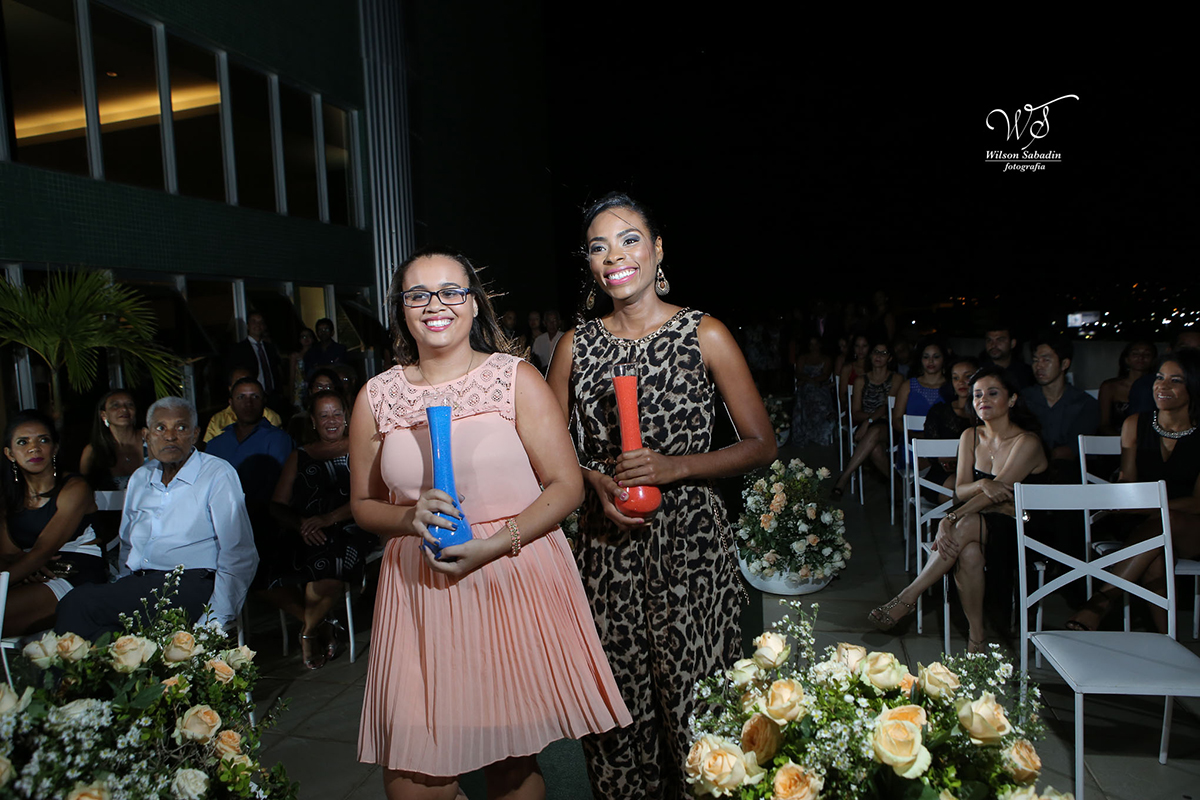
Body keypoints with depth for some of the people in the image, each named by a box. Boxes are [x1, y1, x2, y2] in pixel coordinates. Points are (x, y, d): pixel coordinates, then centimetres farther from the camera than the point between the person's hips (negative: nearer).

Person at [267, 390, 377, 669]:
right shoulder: (299, 457, 22)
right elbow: (278, 505, 12)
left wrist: (330, 518, -18)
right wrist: (301, 524, -10)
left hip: (348, 531, -4)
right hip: (305, 538, 4)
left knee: (327, 565, -36)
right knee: (272, 573, -25)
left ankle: (308, 631, -5)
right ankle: (322, 627, -3)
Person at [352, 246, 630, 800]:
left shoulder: (516, 379, -1)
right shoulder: (376, 398, 6)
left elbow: (567, 485, -3)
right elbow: (363, 504, 14)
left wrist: (494, 544, -15)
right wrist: (410, 517, -8)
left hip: (518, 578, -1)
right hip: (420, 588, 2)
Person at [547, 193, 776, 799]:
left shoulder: (705, 335, -2)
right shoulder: (575, 345, 5)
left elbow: (761, 444, -1)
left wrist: (673, 466, -15)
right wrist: (597, 482, -10)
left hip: (690, 544, -2)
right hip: (606, 543, 2)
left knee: (692, 702, 4)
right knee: (616, 700, 9)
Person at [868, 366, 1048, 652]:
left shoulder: (1027, 442, -10)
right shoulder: (970, 437, 8)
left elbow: (999, 492, -20)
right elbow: (960, 491, 1)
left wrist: (951, 520, -31)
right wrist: (982, 484, -25)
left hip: (1018, 532, -4)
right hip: (977, 524, 4)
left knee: (968, 525, -37)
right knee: (969, 552, -35)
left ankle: (906, 599, -33)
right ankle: (976, 637, -23)